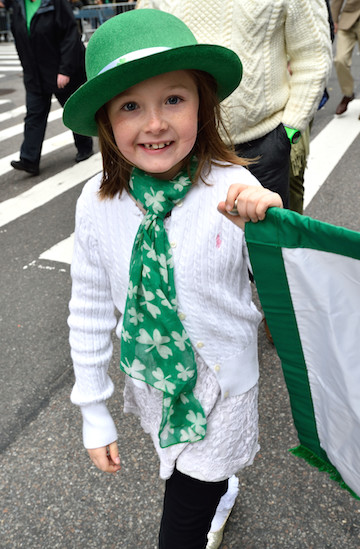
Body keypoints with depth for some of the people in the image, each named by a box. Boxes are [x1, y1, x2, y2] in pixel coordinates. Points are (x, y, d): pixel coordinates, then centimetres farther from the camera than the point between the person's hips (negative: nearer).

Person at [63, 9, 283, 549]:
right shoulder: (96, 203, -16)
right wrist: (94, 413, 2)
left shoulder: (231, 189, -22)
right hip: (151, 384, 3)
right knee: (191, 479, 30)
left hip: (222, 384, -3)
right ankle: (219, 489, 62)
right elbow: (90, 309, -5)